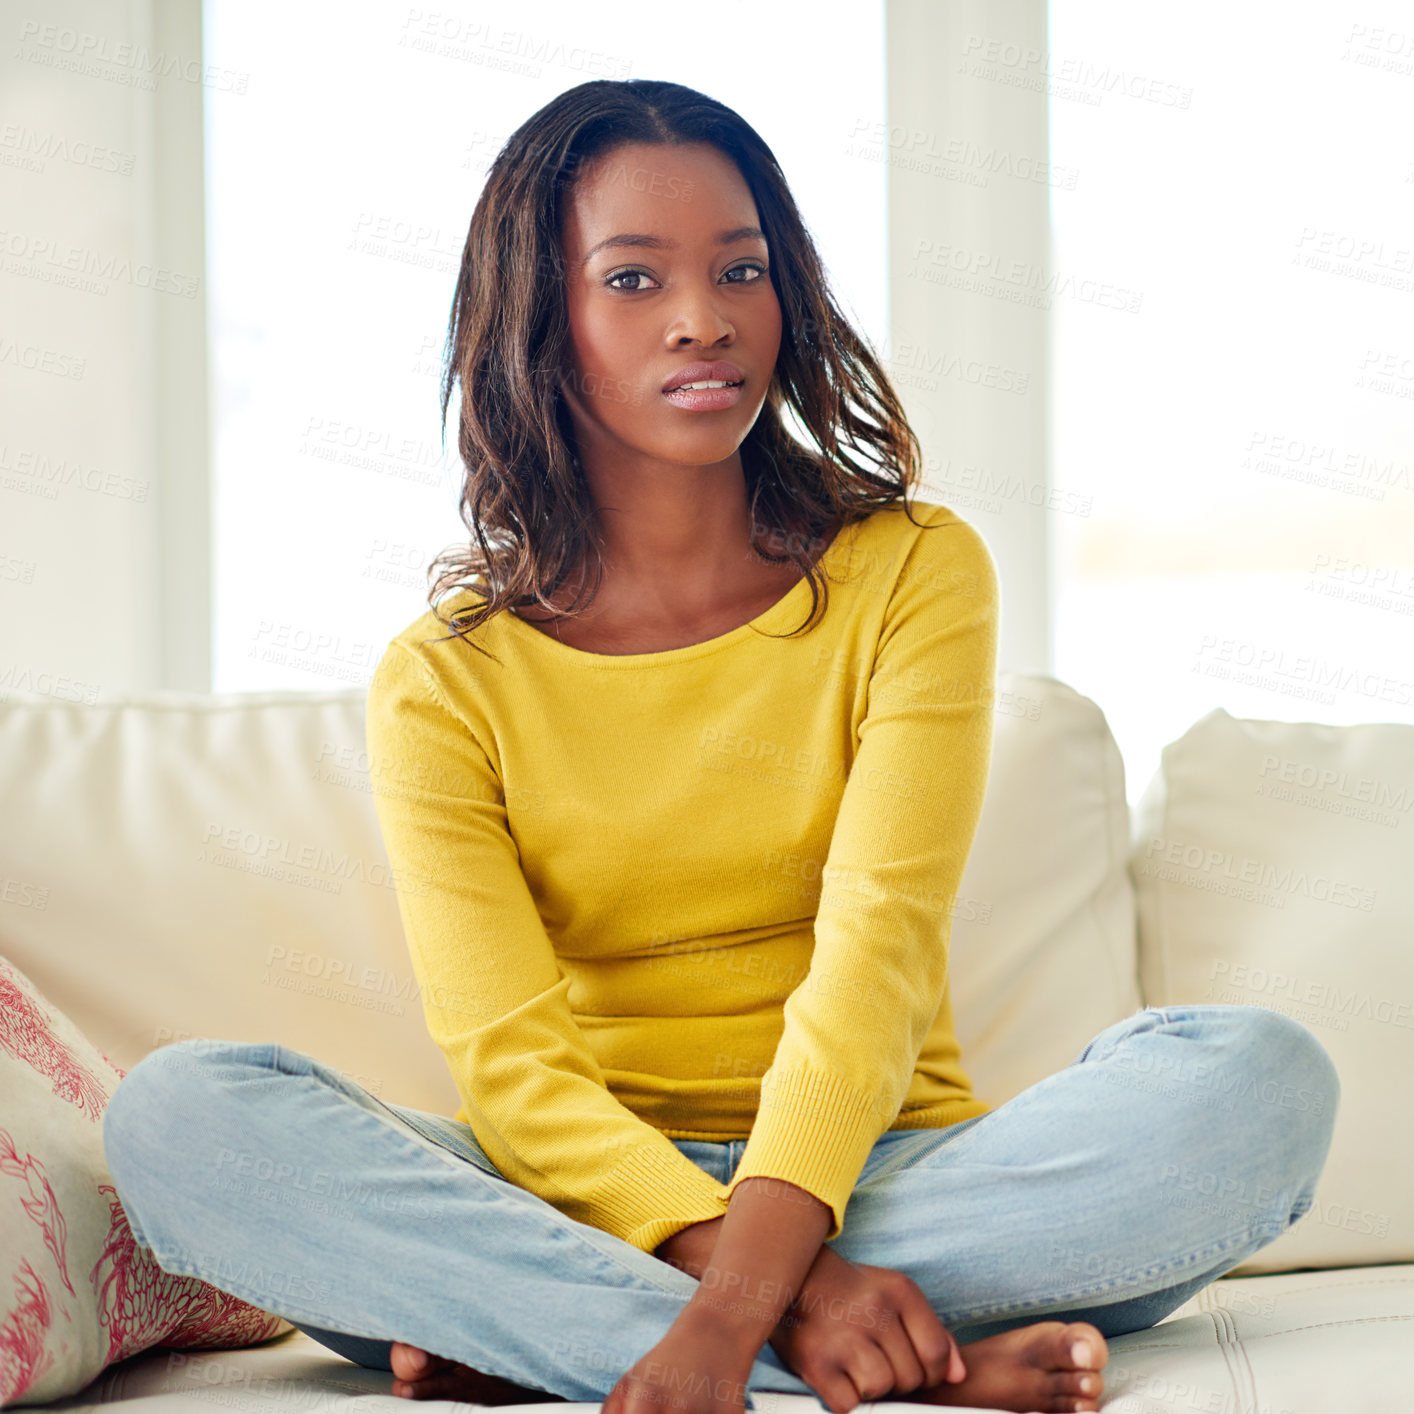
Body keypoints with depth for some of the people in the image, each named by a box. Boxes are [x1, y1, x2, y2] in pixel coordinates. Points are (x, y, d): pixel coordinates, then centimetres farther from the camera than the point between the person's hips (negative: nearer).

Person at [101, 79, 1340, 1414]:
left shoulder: (913, 574, 2)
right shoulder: (441, 682, 2)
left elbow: (876, 954, -12)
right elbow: (509, 1061, -10)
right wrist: (774, 1297, -29)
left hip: (869, 1178, 0)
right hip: (579, 1195, 0)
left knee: (1262, 1074, -27)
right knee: (176, 1113, -26)